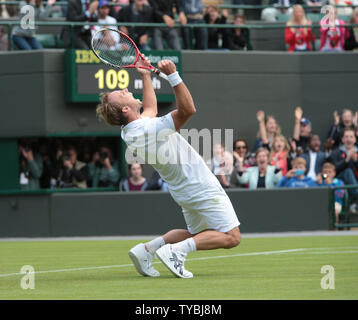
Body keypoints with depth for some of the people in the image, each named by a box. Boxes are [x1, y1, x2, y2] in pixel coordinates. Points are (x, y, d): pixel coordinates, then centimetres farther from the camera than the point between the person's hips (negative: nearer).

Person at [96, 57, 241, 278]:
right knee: (231, 237, -6)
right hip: (202, 189, -9)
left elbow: (151, 109, 21)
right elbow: (188, 109, -34)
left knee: (197, 233, 27)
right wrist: (173, 75, -38)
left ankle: (149, 248, 11)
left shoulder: (130, 133, 0)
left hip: (184, 191, 9)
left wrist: (146, 75, 22)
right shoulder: (152, 130, -29)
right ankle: (177, 250, -17)